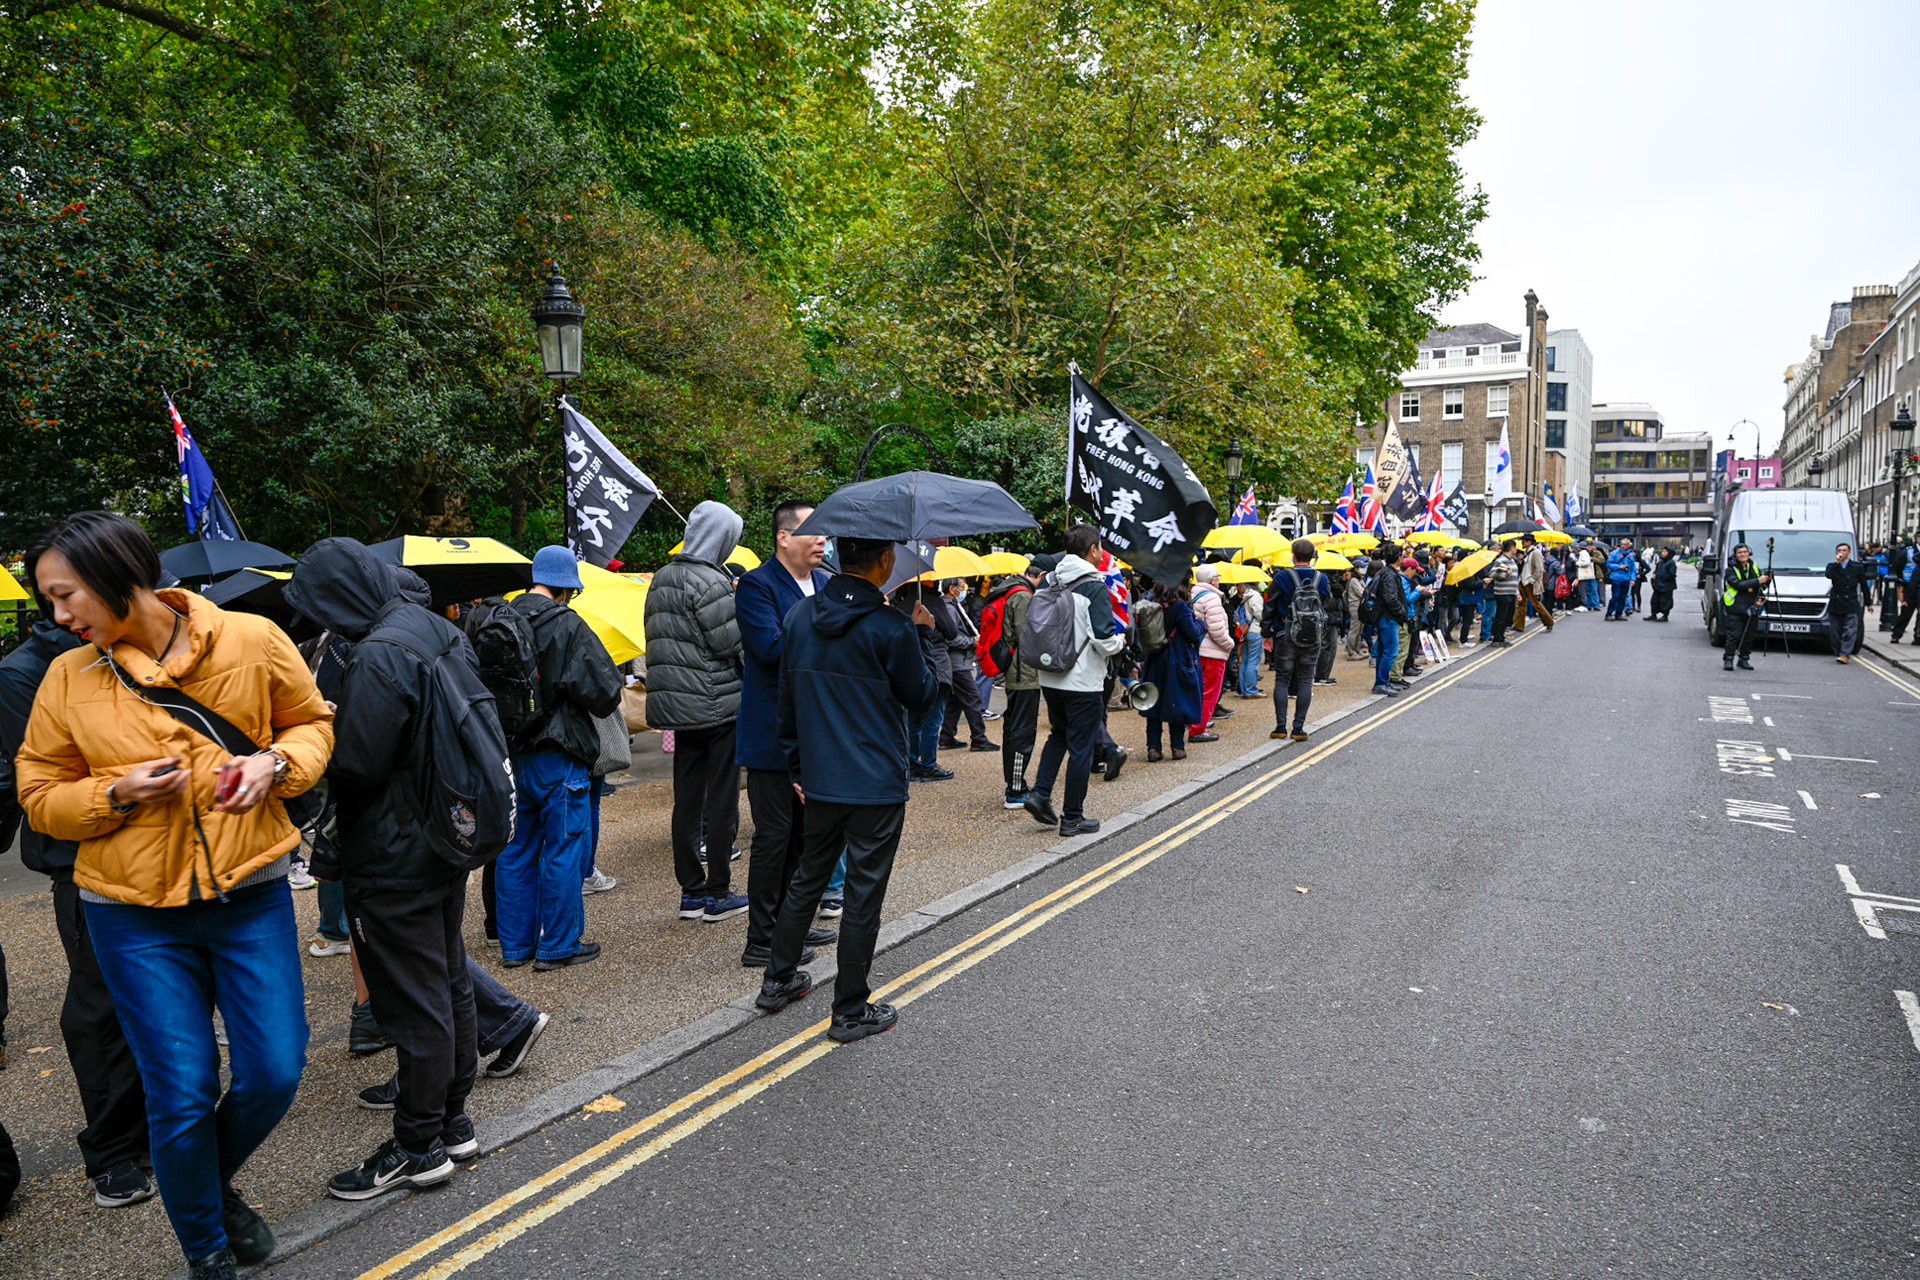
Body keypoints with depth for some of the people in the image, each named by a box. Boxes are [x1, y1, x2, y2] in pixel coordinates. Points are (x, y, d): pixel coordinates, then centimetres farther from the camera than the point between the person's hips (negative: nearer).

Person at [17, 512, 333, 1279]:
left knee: (274, 1072, 4)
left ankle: (214, 1184, 36)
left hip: (251, 896, 0)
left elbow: (312, 722, 8)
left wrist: (274, 763, -13)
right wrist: (117, 794, -14)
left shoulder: (251, 641, -6)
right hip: (135, 913, 0)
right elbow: (39, 797, 6)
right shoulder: (68, 678, -2)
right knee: (183, 1093, 2)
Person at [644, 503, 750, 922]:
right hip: (718, 706, -8)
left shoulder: (661, 579, 11)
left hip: (678, 708, 8)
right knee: (722, 800, 1)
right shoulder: (711, 582, -15)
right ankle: (718, 895, 8)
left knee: (687, 800, 11)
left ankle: (692, 891, 18)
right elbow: (734, 644, -16)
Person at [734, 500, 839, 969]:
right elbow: (771, 647, -22)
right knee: (774, 836, -3)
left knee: (805, 833, 16)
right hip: (775, 732, -8)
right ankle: (760, 942, 7)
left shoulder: (827, 583, 12)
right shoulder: (757, 585, -11)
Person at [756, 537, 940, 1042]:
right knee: (864, 894, 4)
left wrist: (796, 767, 18)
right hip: (877, 785, -6)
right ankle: (851, 1011, 14)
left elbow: (788, 700, 9)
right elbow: (923, 698, -4)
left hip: (819, 781, 6)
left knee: (808, 877, 22)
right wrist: (924, 635, 5)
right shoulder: (891, 628, -17)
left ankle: (778, 980, 33)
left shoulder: (799, 617, 2)